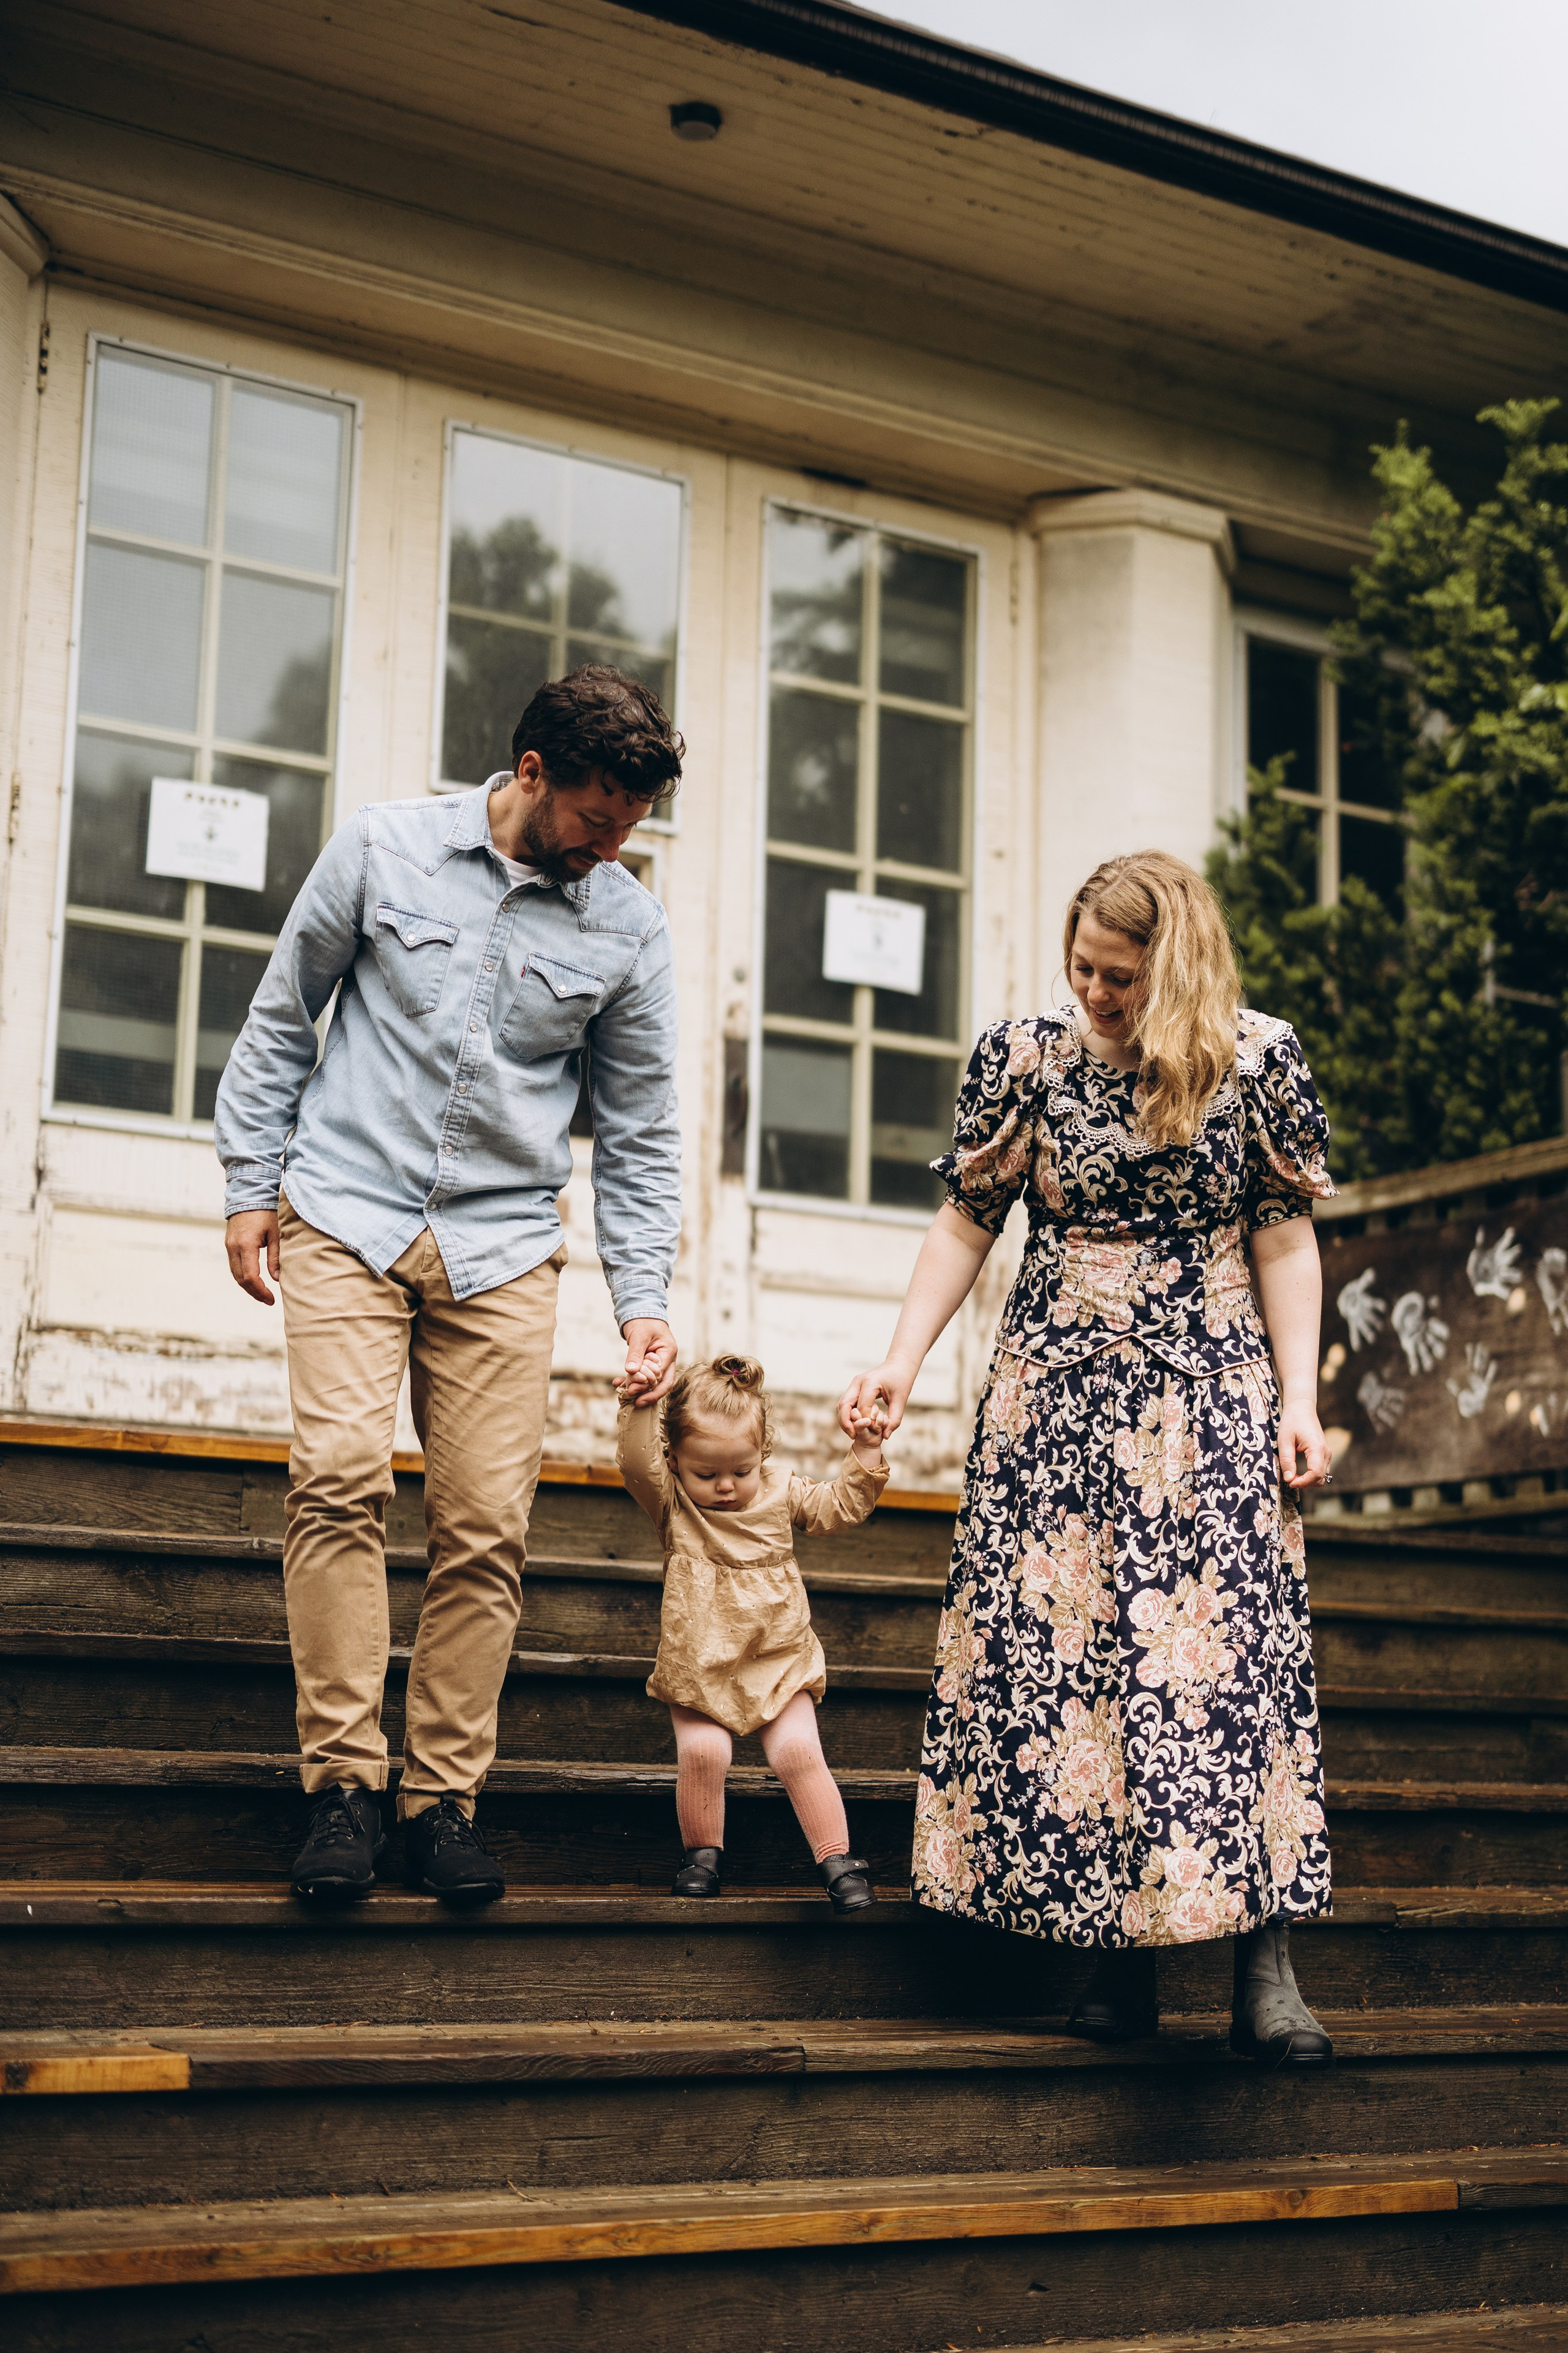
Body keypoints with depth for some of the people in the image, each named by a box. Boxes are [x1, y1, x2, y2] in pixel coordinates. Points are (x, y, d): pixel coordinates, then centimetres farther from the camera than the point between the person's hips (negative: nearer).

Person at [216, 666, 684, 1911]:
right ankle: (344, 1785, -9)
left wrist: (644, 1299, 0)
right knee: (339, 1476, -17)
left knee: (487, 1527, -5)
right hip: (348, 1214, -1)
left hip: (503, 1247, 1)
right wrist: (253, 1185, 6)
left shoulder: (630, 928, 2)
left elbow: (641, 1129, 8)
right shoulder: (385, 845, 0)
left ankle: (444, 1799, 7)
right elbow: (282, 1016, 9)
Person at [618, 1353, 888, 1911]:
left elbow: (842, 1505, 12)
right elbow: (637, 1464, -22)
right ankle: (702, 1853, 3)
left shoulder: (781, 1492, 5)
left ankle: (838, 1860, -3)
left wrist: (866, 1452, -1)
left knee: (798, 1752, -14)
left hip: (780, 1663, 1)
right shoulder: (673, 1503, -4)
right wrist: (640, 1406, -36)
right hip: (699, 1668, -1)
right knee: (702, 1752, -20)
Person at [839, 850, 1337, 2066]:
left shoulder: (1259, 1060, -3)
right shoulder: (1026, 1055, 0)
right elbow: (967, 1223, 6)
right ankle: (1120, 1948, 5)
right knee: (1057, 1652, -3)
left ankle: (1265, 1959, -5)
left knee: (1233, 1647, -9)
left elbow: (1286, 1239, 1)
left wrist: (1300, 1399, -5)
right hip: (1056, 1394, 2)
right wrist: (902, 1363, -1)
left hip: (1208, 1396, -1)